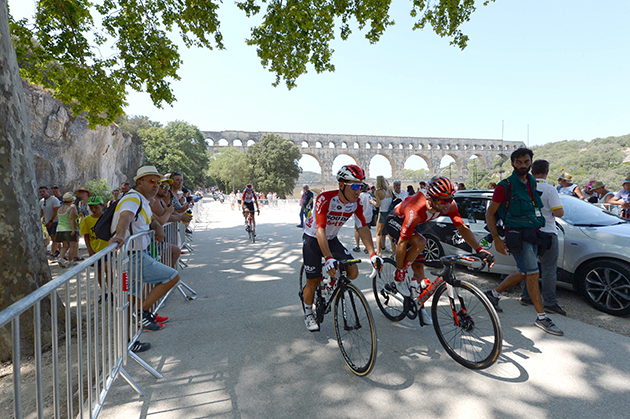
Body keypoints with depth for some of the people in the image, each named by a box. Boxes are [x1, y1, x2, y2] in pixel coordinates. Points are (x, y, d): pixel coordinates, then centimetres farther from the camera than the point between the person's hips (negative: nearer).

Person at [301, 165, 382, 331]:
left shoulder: (356, 203, -14)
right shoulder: (325, 199, -31)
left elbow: (363, 228, -14)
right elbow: (320, 230, -37)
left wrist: (373, 254, -27)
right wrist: (328, 258, -47)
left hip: (332, 239, 5)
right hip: (313, 239, -5)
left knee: (353, 272, -10)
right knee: (313, 281, -1)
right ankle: (308, 313, 26)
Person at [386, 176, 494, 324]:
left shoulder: (449, 205, -26)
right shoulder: (415, 211, -43)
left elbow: (462, 228, -18)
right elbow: (402, 243, -37)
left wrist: (479, 249, -32)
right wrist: (400, 271, -30)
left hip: (413, 224, 6)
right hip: (395, 221, -6)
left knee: (419, 266, 2)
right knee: (420, 242, -34)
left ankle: (420, 307, 20)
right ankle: (400, 278, -12)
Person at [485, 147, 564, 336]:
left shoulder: (533, 182, 11)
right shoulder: (505, 186, -9)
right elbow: (489, 213, -8)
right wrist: (496, 239, -16)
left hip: (532, 235, 8)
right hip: (517, 235, -7)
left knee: (523, 273, 14)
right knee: (533, 273, -8)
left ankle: (493, 293, 31)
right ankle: (542, 317, 3)